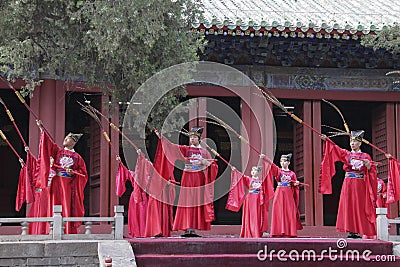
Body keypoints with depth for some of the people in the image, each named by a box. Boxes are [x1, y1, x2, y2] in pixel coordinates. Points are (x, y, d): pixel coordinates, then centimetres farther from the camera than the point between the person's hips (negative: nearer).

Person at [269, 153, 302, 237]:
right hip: (279, 194, 0)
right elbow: (271, 165, -10)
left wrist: (296, 184, -9)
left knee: (289, 213, -3)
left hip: (289, 195, 0)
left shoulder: (292, 173, 9)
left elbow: (295, 186, 13)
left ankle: (289, 232, -2)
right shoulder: (278, 170, 8)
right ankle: (279, 232, -6)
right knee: (279, 213, -5)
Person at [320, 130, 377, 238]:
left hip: (360, 185, -2)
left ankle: (358, 231, -5)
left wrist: (368, 165, -19)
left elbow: (371, 171, 2)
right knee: (348, 206, -4)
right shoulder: (346, 154, 12)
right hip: (348, 184, 2)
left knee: (359, 207, -5)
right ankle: (351, 231, -4)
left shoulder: (365, 156, 7)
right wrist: (326, 140, -11)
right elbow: (335, 148, 1)